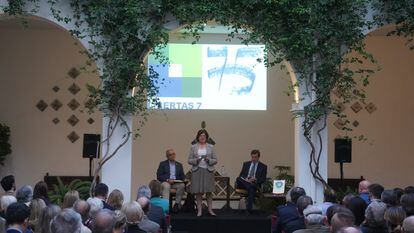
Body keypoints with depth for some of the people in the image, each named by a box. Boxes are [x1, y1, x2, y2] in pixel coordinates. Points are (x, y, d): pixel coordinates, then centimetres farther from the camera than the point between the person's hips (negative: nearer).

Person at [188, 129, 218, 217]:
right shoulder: (193, 147, 7)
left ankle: (210, 209, 10)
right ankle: (199, 210, 7)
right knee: (198, 191, 0)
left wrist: (209, 160, -13)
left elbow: (215, 160, 5)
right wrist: (196, 160, -13)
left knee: (209, 191, 1)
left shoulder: (211, 147, 7)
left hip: (208, 171, 0)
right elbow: (189, 160, 5)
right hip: (197, 171, 0)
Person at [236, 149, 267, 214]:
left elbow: (263, 179, 5)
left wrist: (255, 179, -15)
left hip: (255, 184, -2)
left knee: (251, 188, -40)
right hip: (244, 182, 2)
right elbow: (241, 175, 12)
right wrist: (245, 179, -11)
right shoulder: (246, 164, 20)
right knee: (238, 179, -34)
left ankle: (248, 210, -41)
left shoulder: (263, 166, 12)